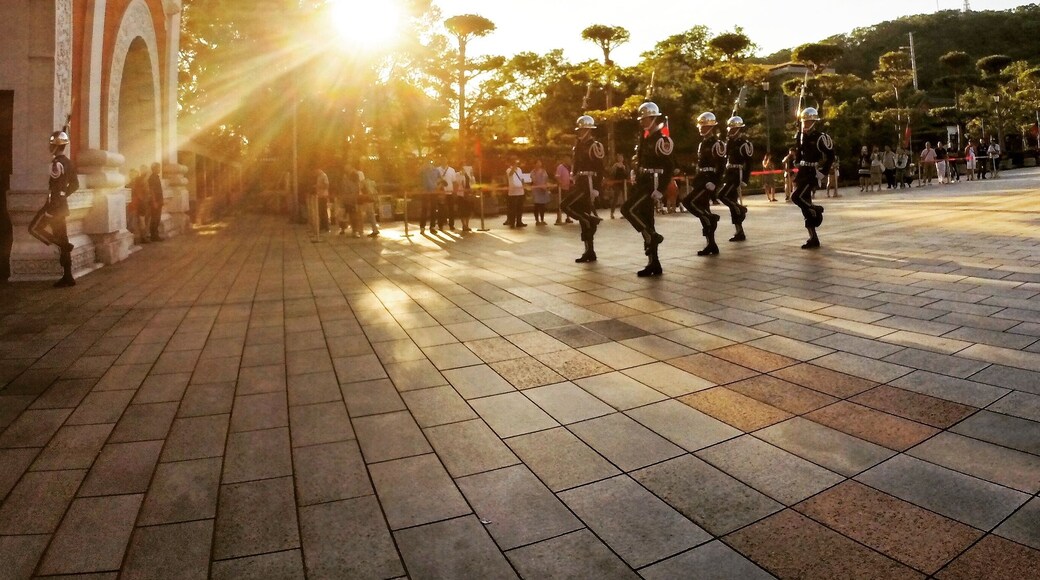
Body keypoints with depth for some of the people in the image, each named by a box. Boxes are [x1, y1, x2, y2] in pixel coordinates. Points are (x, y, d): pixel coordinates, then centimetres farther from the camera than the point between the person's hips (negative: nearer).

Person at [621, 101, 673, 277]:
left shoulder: (661, 139, -12)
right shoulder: (645, 138, 15)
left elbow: (669, 166, -17)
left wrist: (660, 189, -21)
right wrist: (636, 182, 16)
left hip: (652, 184, -9)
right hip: (643, 182, 9)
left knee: (627, 209, -19)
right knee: (646, 221, 8)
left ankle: (653, 237, -6)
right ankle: (654, 264, 13)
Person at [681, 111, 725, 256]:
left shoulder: (716, 143, -9)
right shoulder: (702, 143, 18)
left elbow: (721, 165, -17)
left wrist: (713, 182, -24)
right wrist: (694, 183, 19)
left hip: (709, 180, -9)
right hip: (701, 180, 9)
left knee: (688, 201, -19)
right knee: (702, 211, 7)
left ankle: (711, 218, -6)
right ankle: (711, 245, 11)